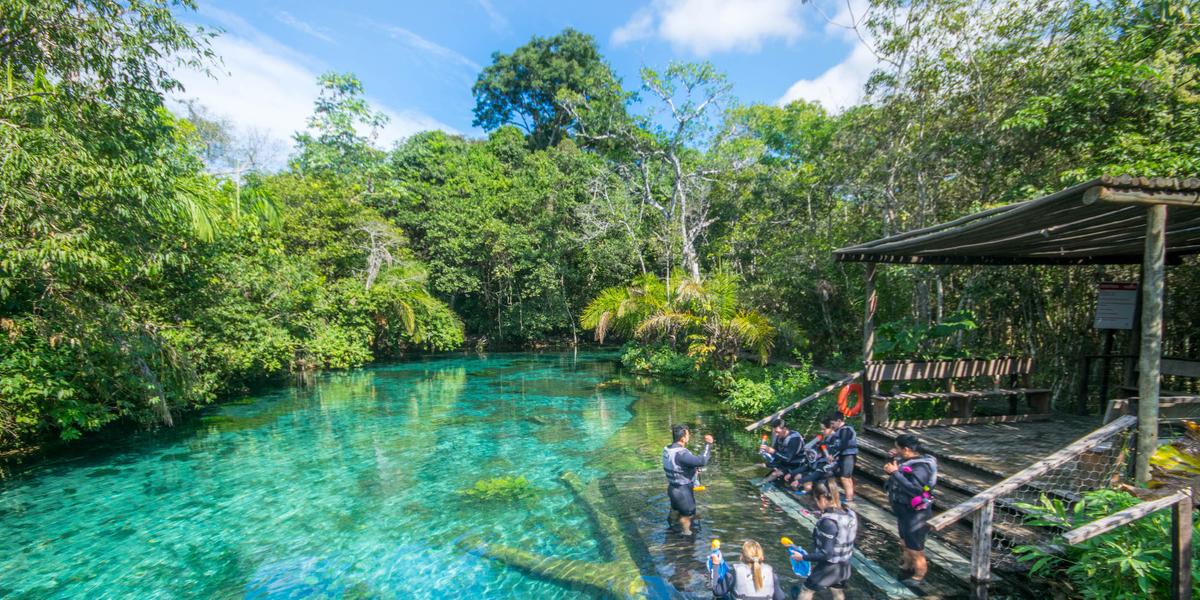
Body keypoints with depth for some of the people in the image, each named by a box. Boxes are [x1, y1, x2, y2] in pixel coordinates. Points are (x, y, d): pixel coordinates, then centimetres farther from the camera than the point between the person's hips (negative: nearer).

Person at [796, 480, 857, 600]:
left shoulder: (828, 521, -30)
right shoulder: (850, 515, -6)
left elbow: (826, 554, -26)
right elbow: (850, 539, 8)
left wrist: (803, 557, -17)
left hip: (828, 568, -7)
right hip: (844, 566, 7)